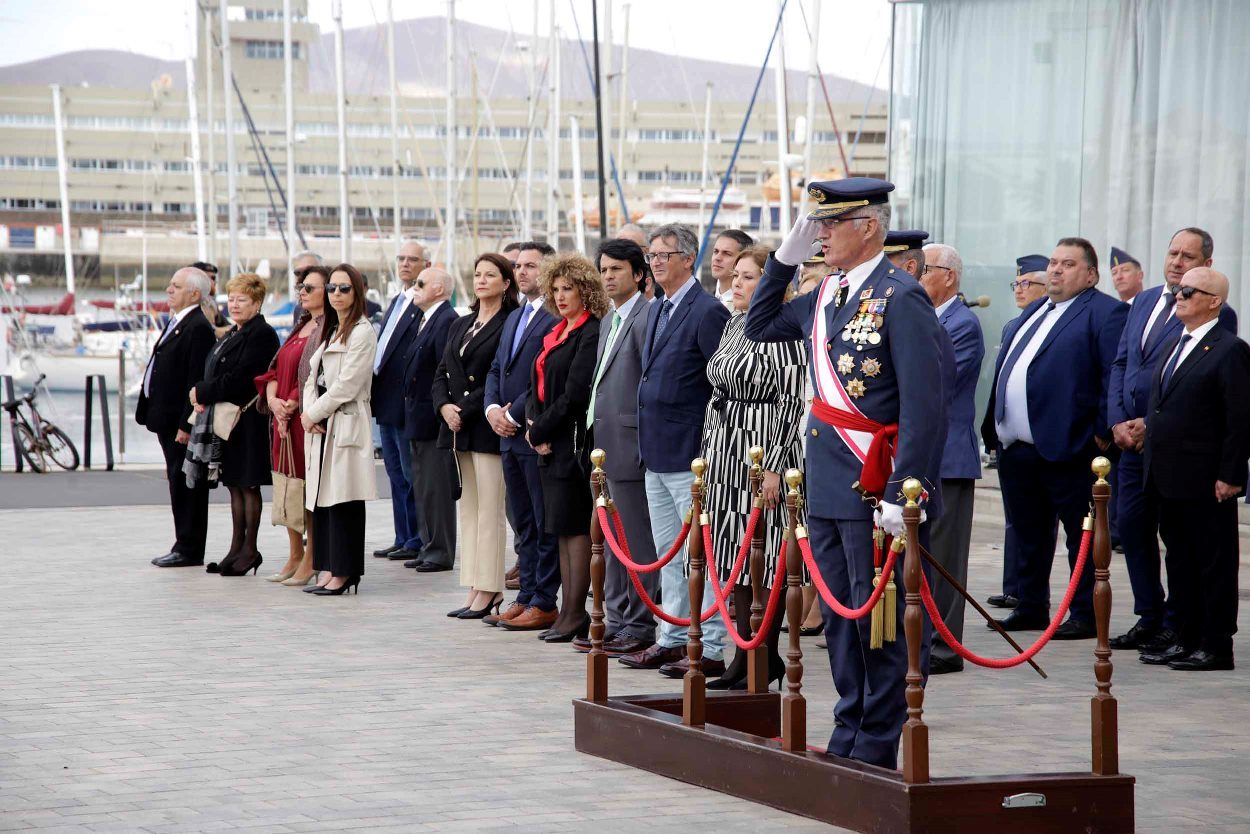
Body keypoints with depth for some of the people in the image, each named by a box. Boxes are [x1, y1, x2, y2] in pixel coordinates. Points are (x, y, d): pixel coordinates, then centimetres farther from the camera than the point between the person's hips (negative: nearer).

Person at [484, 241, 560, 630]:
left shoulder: (557, 318, -12)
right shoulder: (514, 318, 18)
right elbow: (496, 369, 19)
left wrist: (514, 414, -14)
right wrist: (493, 408, 1)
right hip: (510, 436, 9)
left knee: (546, 524, -2)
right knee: (523, 524, 12)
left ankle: (545, 603, 0)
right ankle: (527, 596, 17)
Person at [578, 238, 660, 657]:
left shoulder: (646, 318, -12)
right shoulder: (610, 320, 18)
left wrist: (645, 443, -17)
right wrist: (595, 432, 17)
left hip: (631, 445, -10)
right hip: (606, 446, 10)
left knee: (636, 537, -4)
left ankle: (639, 627, 1)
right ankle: (615, 620, 20)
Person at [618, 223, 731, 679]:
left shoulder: (707, 311, -13)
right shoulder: (656, 310, 15)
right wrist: (648, 442, 17)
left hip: (692, 455, -9)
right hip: (658, 453, 9)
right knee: (669, 553, 14)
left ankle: (710, 649, -1)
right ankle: (672, 639, 22)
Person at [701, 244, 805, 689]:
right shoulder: (734, 323, 13)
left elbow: (791, 402, -17)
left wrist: (772, 467, -20)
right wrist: (709, 454, 18)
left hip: (762, 452, -9)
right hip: (726, 453, 9)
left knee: (762, 556, -4)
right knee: (736, 555, 10)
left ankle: (768, 659, 4)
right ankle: (745, 656, 16)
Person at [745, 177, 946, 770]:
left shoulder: (901, 299, -14)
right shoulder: (826, 296, 11)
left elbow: (924, 408, -18)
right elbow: (760, 327, 25)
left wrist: (902, 495, -21)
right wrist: (786, 256, 12)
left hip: (873, 493, -8)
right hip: (827, 491, 8)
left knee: (877, 620, 0)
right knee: (839, 619, 14)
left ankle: (876, 749, 7)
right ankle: (847, 739, 23)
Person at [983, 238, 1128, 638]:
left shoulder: (1105, 313, -6)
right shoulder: (1034, 312, 20)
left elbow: (1116, 376, -13)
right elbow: (1006, 365, 24)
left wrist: (1103, 431, -18)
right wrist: (995, 431, 18)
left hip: (1066, 449, -8)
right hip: (1016, 448, 8)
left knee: (1082, 534, 0)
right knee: (1028, 534, 15)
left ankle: (1085, 616, 5)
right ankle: (1031, 609, 25)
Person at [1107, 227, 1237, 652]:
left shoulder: (1217, 315, -9)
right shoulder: (1144, 302, 14)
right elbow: (1120, 363, 15)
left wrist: (1152, 425, -14)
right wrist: (1118, 421, 2)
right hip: (1132, 438, 7)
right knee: (1132, 526, 9)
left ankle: (1175, 625, 8)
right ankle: (1148, 618, 19)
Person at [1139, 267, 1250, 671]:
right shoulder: (1172, 346, 16)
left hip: (1206, 483, -9)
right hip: (1168, 479, 9)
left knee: (1214, 565, 0)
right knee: (1179, 561, 14)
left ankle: (1216, 646, 5)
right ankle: (1186, 640, 21)